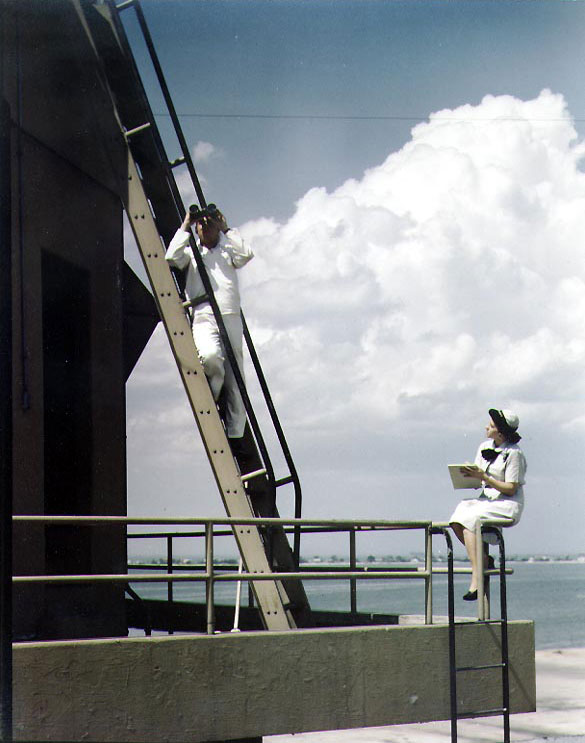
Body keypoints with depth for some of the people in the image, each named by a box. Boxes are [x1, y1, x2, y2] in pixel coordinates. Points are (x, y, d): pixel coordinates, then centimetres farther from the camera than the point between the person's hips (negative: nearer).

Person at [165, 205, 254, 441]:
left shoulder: (228, 252, 24)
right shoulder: (191, 253, 18)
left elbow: (246, 254, 3)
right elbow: (172, 257, -2)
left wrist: (226, 229, 9)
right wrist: (185, 226, 5)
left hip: (231, 319, 3)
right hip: (204, 318, -3)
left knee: (236, 383, -2)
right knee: (211, 357, -35)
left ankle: (235, 435, 0)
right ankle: (209, 402, -9)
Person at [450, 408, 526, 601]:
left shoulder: (514, 453, -11)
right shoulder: (485, 448, 11)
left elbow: (511, 489, -15)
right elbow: (477, 483, 12)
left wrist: (484, 477, -21)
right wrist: (469, 476, -12)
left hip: (507, 505, -7)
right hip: (486, 500, 7)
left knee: (469, 520, -28)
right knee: (456, 520, -20)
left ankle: (476, 579, -29)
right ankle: (484, 560, -3)